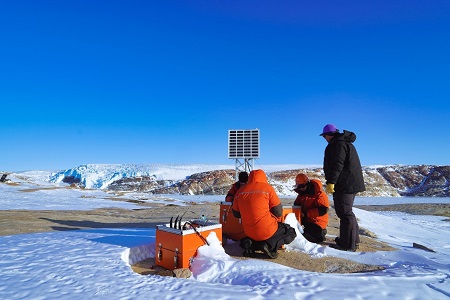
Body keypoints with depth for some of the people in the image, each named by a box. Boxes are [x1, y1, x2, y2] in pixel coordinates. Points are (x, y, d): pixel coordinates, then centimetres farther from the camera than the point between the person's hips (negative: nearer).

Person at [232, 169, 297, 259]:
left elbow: (236, 214, 11)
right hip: (268, 231, -5)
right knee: (291, 232, 19)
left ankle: (251, 243, 3)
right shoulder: (267, 188, -10)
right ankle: (269, 245, -6)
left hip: (249, 233, 5)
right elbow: (278, 213, -7)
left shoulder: (240, 191, 2)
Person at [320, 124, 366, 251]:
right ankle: (353, 239, 29)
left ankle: (348, 244, -3)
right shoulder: (346, 143, 21)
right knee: (346, 211, 19)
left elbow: (337, 165, -22)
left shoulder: (338, 144, -13)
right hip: (351, 183, 11)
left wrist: (331, 182, -23)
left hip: (345, 184, -11)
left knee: (345, 213, -8)